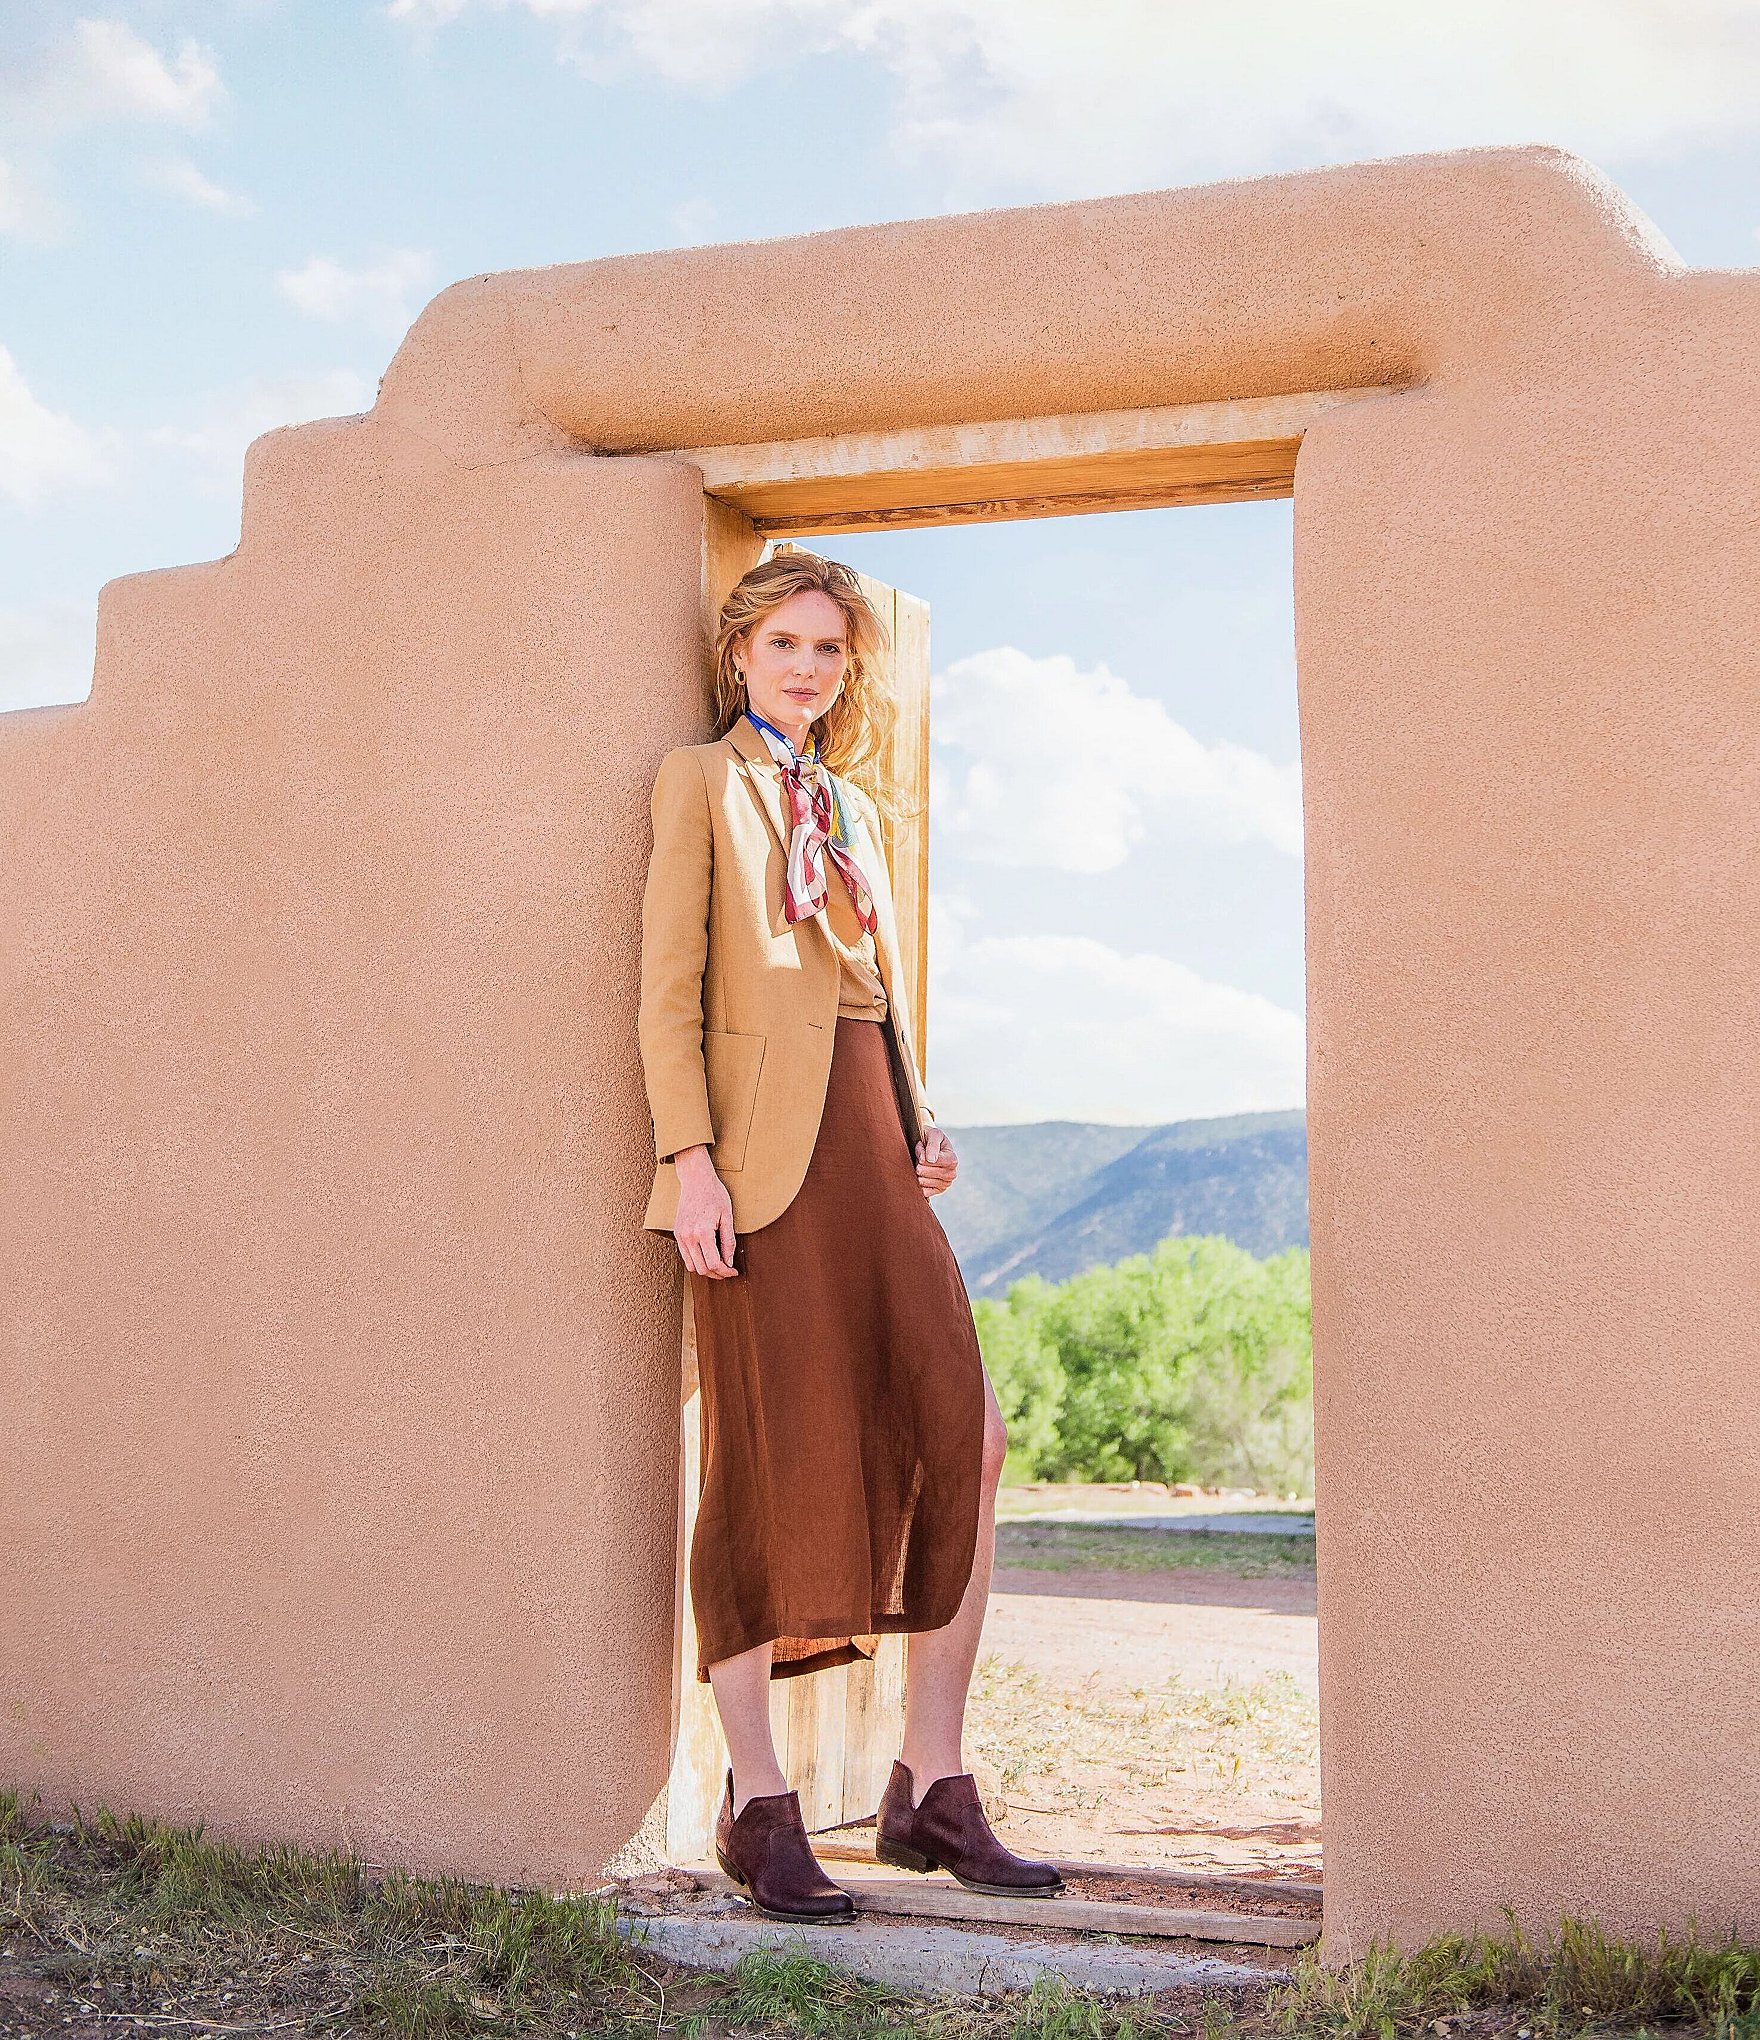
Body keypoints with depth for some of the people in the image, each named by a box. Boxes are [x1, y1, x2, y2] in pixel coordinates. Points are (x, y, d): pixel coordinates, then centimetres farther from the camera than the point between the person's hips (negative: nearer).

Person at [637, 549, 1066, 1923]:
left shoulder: (855, 804, 24)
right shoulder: (702, 783, 6)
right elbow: (669, 991, -3)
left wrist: (921, 1125, 8)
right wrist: (689, 1157, -14)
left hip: (874, 1147, 6)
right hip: (767, 1153, -6)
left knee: (961, 1439, -3)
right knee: (773, 1464, -3)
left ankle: (932, 1787, 7)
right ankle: (760, 1810, 7)